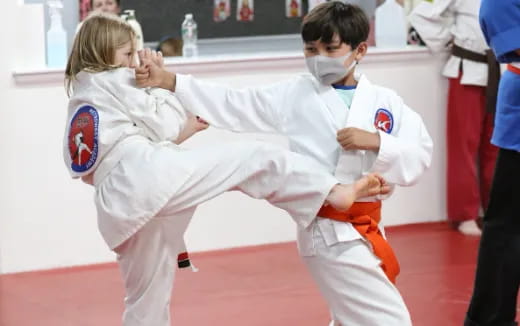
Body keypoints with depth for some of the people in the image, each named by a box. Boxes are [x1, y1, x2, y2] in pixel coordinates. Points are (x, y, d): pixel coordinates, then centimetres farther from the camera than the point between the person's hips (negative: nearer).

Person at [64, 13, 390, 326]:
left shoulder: (78, 109, 29)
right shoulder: (114, 81, 6)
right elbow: (165, 124, 6)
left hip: (117, 208, 7)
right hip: (147, 174, -7)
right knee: (252, 157, 0)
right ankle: (334, 192, -13)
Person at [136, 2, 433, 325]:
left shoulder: (386, 102, 2)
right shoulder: (295, 95, -2)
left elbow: (418, 157, -4)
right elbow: (231, 105, -5)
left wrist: (375, 141, -21)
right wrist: (167, 81, -14)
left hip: (363, 229, 5)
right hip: (332, 233, -4)